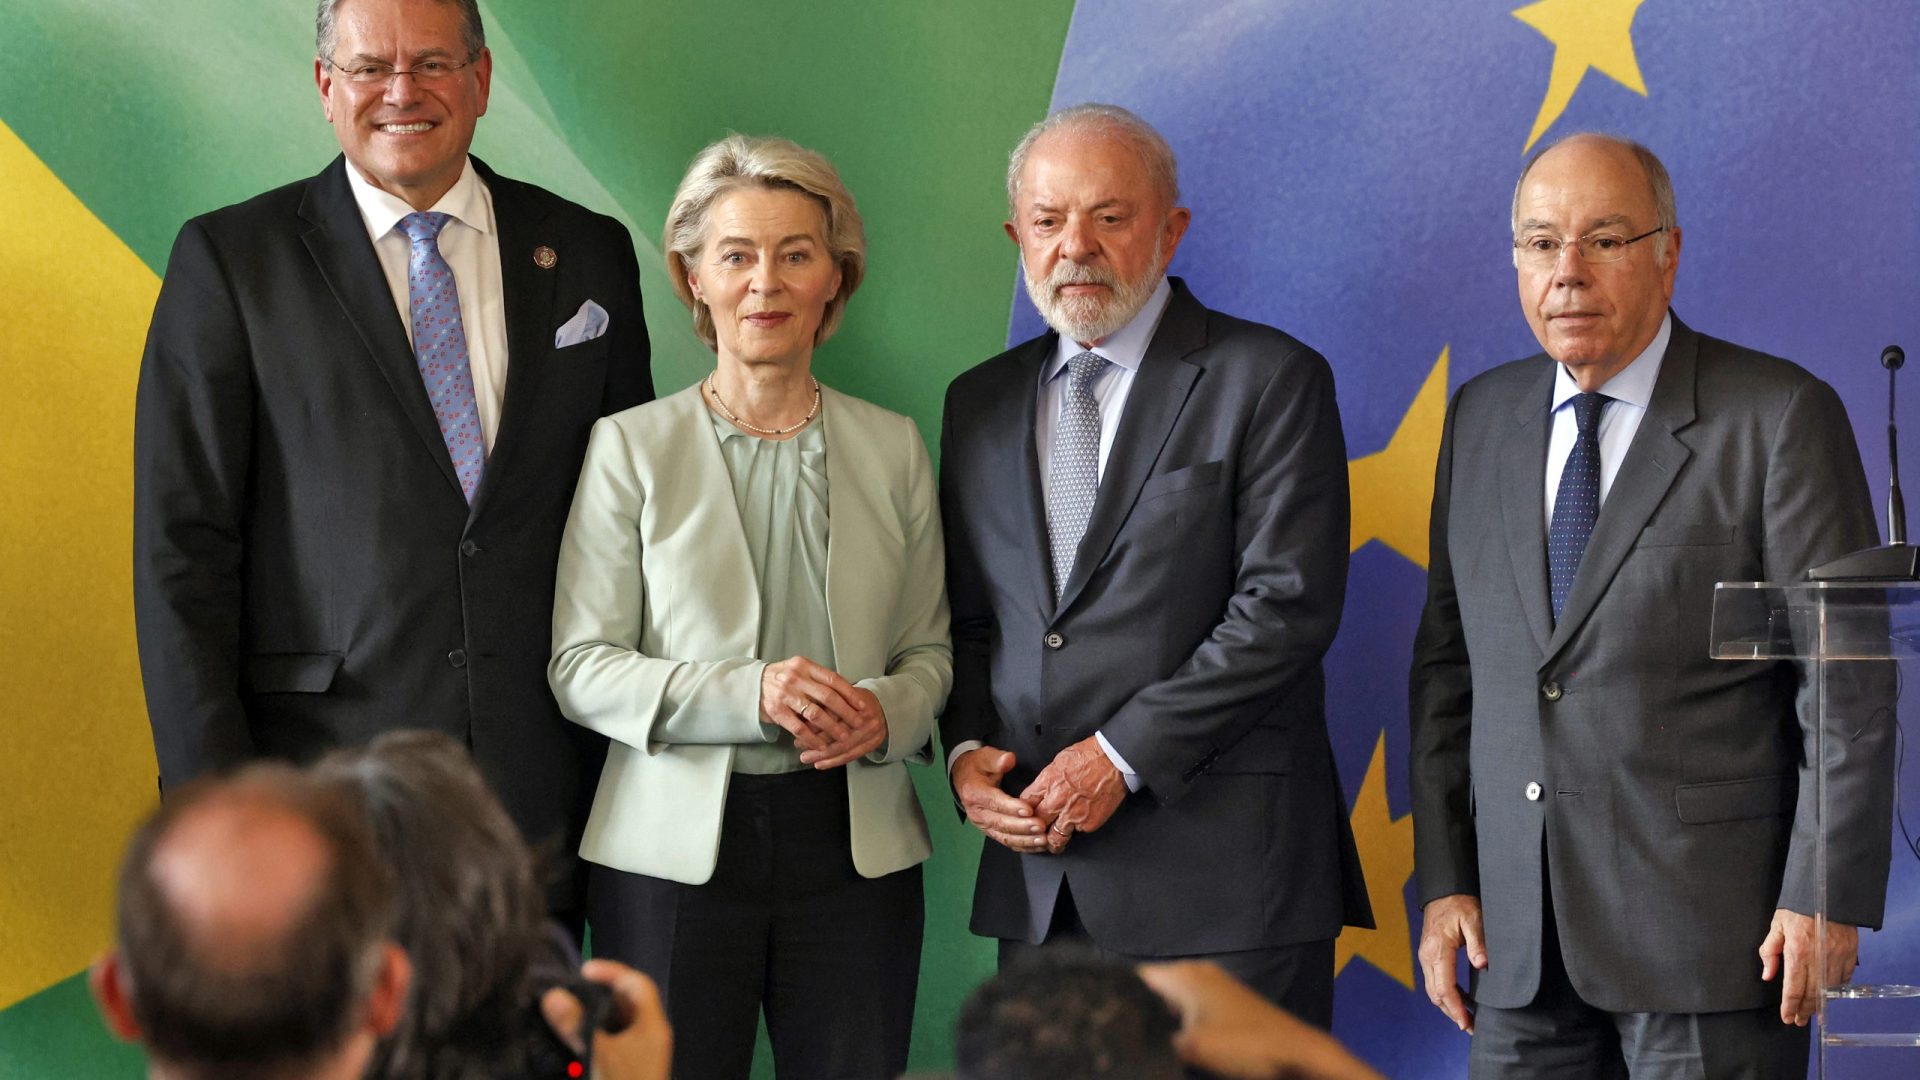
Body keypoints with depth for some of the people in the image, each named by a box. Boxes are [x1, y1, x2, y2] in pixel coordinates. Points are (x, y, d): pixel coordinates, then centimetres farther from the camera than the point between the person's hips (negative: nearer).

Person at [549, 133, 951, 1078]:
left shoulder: (892, 449, 10)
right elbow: (579, 667, -2)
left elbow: (929, 650, 15)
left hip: (852, 845, 2)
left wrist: (886, 713, -9)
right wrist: (748, 694, -17)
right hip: (673, 848, -2)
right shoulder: (630, 448, 2)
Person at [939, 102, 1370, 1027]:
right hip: (1038, 874, 5)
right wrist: (967, 752, -1)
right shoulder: (980, 403, 16)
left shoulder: (1270, 380, -1)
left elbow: (1287, 604, -10)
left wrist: (1121, 756, -14)